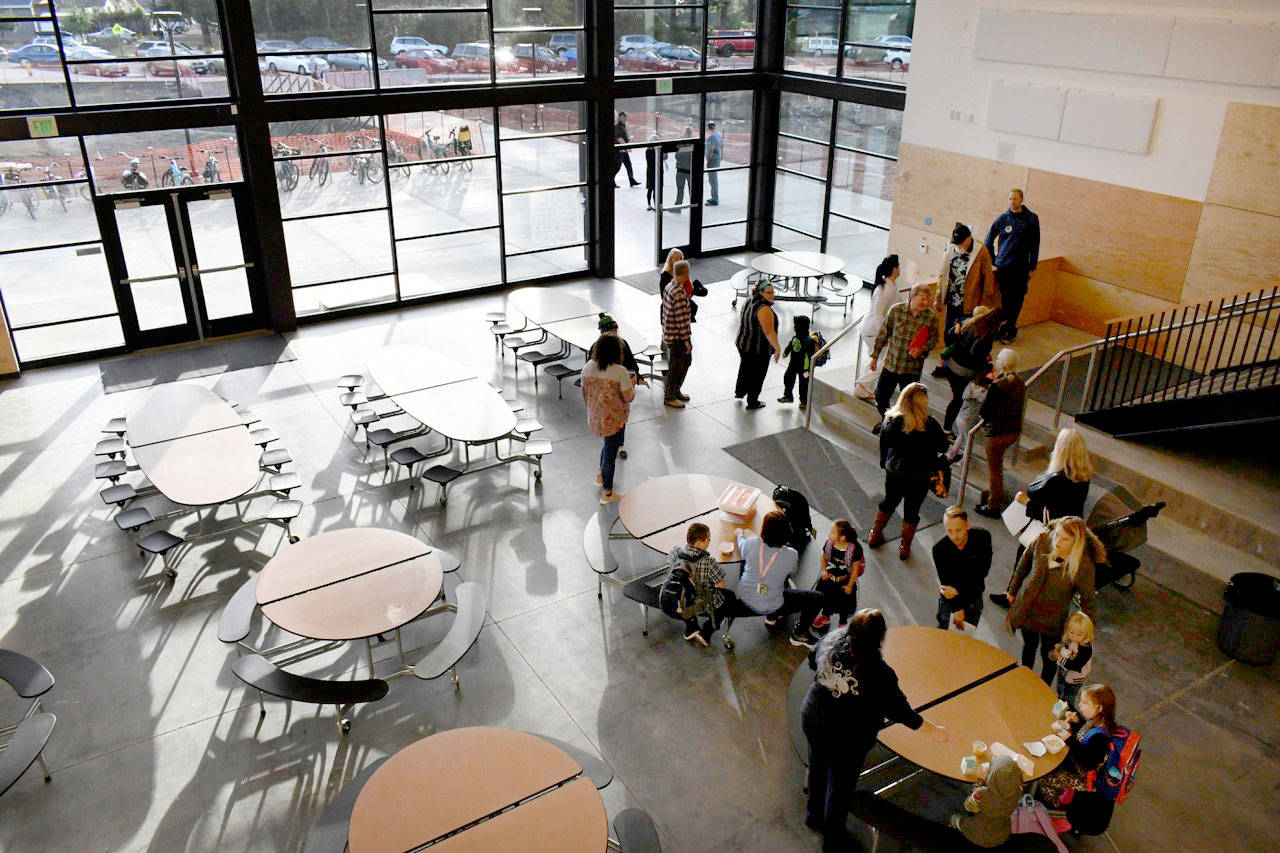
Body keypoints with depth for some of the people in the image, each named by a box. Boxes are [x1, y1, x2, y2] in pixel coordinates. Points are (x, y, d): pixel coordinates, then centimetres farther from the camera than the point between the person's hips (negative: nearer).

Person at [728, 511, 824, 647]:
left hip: (743, 601, 4)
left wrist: (742, 534, 33)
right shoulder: (791, 555, -20)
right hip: (771, 607, -4)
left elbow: (741, 548, 10)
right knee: (817, 598, 7)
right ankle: (799, 634, 16)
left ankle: (771, 617, 43)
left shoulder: (752, 544, -15)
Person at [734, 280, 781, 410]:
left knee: (745, 368, 29)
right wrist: (777, 349, -23)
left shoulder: (748, 302, -1)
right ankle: (752, 402, 25)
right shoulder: (764, 309, -28)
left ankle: (739, 392, 50)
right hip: (759, 349, -8)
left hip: (742, 343, 8)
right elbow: (769, 332, -29)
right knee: (756, 375, 10)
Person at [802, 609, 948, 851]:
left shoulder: (831, 639, -17)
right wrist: (933, 731, -6)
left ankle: (814, 815, 55)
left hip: (812, 719, 5)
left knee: (818, 769, 29)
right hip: (848, 738, -5)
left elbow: (812, 660, 5)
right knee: (841, 785, 19)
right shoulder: (878, 673, -31)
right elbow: (899, 711, -20)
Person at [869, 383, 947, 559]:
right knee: (912, 510, 15)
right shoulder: (929, 424, -21)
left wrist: (885, 464, 14)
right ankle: (904, 547, 26)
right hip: (919, 477, -3)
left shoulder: (891, 419, -12)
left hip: (893, 471, 3)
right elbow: (943, 446, -8)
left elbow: (883, 444, -1)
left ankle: (875, 535, 39)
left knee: (889, 502, 26)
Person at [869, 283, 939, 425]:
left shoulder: (931, 317, -9)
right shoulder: (896, 310, -9)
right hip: (890, 364, 2)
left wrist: (922, 349, -16)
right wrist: (875, 355, 7)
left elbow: (933, 338, 5)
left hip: (911, 369, -2)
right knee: (881, 397, 14)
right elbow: (883, 333, 2)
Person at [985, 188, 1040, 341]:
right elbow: (989, 241, 11)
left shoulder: (1031, 219, 0)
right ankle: (1002, 328, 13)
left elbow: (1035, 245, 5)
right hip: (1002, 267, 0)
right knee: (1001, 300, 0)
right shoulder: (1002, 218, 2)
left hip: (1021, 268, 0)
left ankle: (1010, 329, 18)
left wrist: (1032, 267, 2)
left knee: (1016, 300, 4)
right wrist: (992, 262, 6)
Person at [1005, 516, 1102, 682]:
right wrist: (1013, 591, 12)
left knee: (1049, 658, 16)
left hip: (1051, 620, -3)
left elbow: (1087, 600, -14)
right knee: (1029, 645, 27)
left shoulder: (1084, 566, -28)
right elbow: (1024, 564, 0)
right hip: (1026, 609, 3)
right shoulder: (1043, 540, -19)